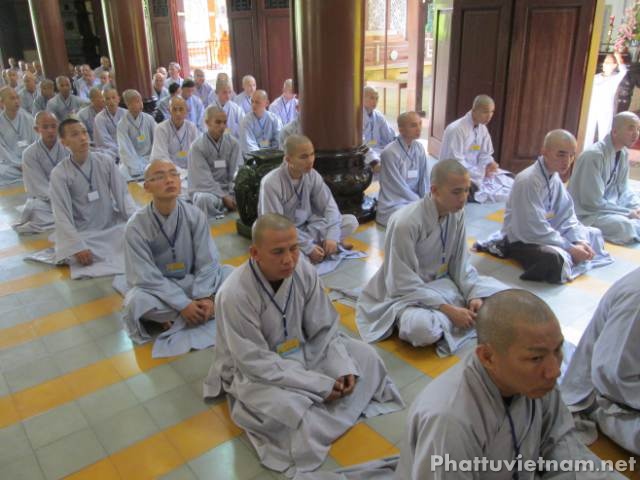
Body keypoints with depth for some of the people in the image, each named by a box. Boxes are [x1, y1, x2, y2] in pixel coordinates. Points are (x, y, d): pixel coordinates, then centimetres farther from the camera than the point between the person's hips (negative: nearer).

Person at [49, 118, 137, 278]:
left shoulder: (106, 161, -4)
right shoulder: (59, 174, -11)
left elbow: (122, 194, -3)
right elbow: (61, 214, -13)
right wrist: (77, 246, -23)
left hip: (112, 225, 3)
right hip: (83, 233, -3)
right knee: (80, 258, -31)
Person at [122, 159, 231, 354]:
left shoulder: (194, 215, -12)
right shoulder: (136, 226, -20)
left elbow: (208, 262, -10)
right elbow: (147, 278, -20)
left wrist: (205, 297, -24)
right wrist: (183, 304, -26)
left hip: (193, 282, 4)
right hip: (157, 289, -3)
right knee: (136, 302, -35)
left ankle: (175, 319, -17)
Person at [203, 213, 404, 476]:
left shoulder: (304, 270, -16)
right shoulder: (234, 295, -30)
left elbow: (324, 330, -4)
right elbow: (257, 362, -26)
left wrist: (343, 367, -20)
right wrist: (319, 385, -26)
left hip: (301, 351, 6)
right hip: (252, 371, -6)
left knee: (365, 355, -4)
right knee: (291, 410, -33)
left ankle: (317, 414, -10)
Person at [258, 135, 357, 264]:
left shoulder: (313, 175, -8)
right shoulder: (271, 183, -23)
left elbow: (329, 206, -6)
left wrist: (332, 237, -23)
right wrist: (308, 247, -27)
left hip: (307, 227, 4)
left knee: (351, 221, -11)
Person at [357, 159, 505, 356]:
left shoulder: (457, 213, -8)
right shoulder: (406, 222, -28)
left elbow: (461, 262, 1)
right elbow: (405, 284, -25)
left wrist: (474, 295, -15)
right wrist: (448, 310, -28)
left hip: (442, 282, 7)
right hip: (406, 292, -7)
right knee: (422, 328, -37)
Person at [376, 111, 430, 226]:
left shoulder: (419, 148, 4)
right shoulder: (390, 152, -16)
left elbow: (424, 179, 7)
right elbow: (399, 187, -15)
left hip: (415, 201, 7)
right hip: (393, 205, -7)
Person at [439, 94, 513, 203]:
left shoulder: (482, 128, 6)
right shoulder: (456, 129, -20)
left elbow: (484, 154, 11)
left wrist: (489, 164, -13)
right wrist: (482, 172, -23)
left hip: (476, 171, 8)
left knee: (509, 184, -6)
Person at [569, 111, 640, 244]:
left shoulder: (624, 154, 5)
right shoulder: (594, 155, -23)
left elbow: (623, 190, 14)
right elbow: (593, 202, -24)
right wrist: (628, 213, -18)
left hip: (609, 207, 9)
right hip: (586, 213, -9)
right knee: (625, 226, -30)